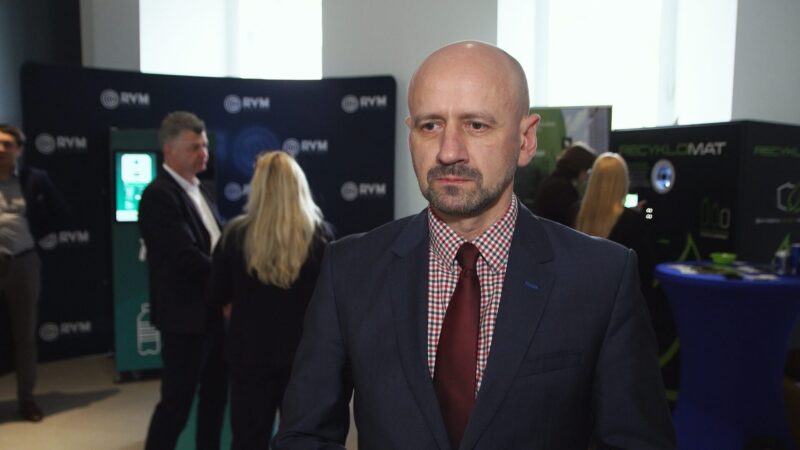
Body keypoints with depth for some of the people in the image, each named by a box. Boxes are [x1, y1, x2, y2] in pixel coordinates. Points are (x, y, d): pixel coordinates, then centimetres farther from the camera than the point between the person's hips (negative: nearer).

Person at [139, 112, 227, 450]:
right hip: (185, 315, -8)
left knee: (215, 394, 17)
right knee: (177, 401, 2)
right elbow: (185, 255, -24)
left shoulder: (199, 190, 12)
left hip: (214, 311, 9)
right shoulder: (159, 195, -15)